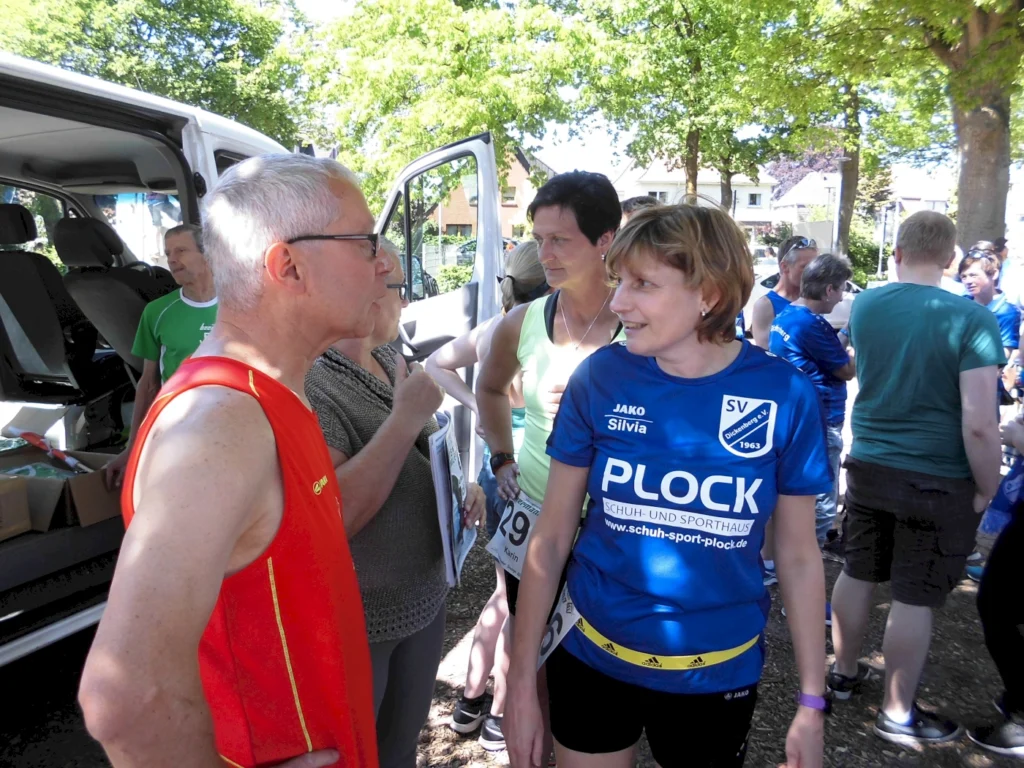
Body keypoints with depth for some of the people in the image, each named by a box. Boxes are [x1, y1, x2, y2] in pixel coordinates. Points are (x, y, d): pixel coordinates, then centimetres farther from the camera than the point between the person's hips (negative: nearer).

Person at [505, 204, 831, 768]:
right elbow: (551, 537, -8)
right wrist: (521, 681, -5)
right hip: (592, 661, 0)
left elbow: (799, 557, -3)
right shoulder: (599, 378, -13)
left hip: (718, 676, 0)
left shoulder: (784, 395, -13)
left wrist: (812, 702, 2)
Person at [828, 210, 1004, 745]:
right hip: (938, 481, -5)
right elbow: (979, 423, -20)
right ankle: (896, 715, 23)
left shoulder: (865, 305, 0)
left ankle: (843, 674, 37)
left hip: (868, 467, 5)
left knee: (857, 573, 18)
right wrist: (987, 490, -6)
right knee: (915, 598, 7)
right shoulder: (972, 319, -16)